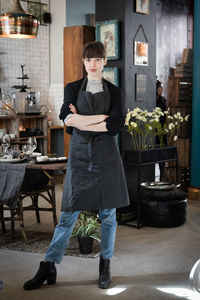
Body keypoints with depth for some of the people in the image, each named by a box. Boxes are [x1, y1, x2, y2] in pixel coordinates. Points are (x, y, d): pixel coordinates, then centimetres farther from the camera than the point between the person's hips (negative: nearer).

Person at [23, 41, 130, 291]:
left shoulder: (113, 92, 8)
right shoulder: (72, 88, 10)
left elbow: (116, 124, -8)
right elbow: (66, 117, -10)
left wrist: (82, 122, -10)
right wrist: (103, 116, -13)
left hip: (106, 155, 0)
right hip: (79, 155, 0)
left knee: (108, 213, 5)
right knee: (68, 213, 0)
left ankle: (105, 265, 19)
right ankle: (48, 267, 8)